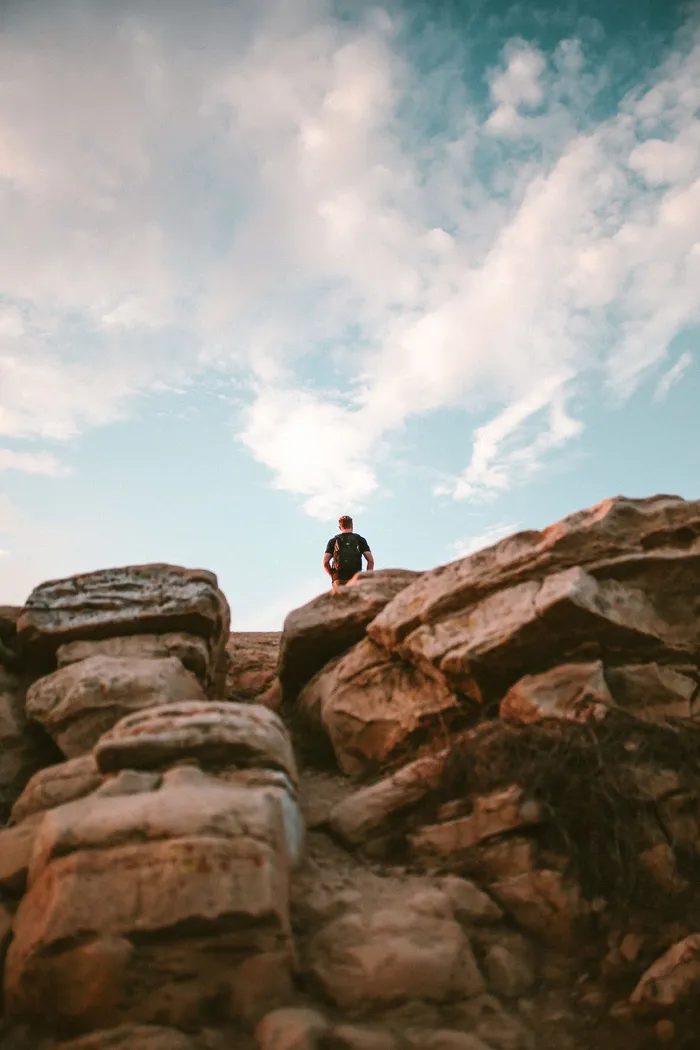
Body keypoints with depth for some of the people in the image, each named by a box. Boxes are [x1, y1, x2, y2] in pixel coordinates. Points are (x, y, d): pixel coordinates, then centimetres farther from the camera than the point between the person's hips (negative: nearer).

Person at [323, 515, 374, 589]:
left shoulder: (333, 541, 12)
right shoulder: (360, 539, 11)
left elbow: (325, 562, 2)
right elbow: (371, 561, 1)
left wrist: (333, 576, 13)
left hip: (339, 580, 1)